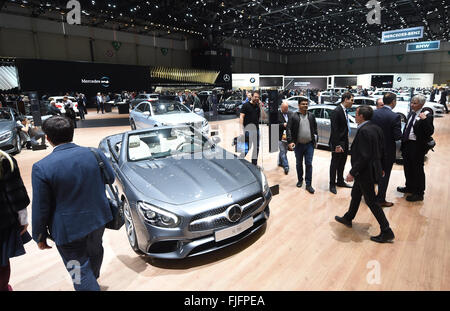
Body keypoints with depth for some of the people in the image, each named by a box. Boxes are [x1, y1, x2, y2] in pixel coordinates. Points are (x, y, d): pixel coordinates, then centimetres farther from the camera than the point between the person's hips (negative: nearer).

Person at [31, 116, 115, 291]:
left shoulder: (41, 168, -21)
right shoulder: (95, 154, -11)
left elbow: (41, 209, -14)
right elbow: (110, 178, 5)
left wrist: (40, 237, 1)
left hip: (69, 229, -5)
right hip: (98, 218, 6)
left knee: (80, 271, 11)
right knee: (95, 252, 30)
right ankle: (93, 279, 58)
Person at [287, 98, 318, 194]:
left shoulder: (311, 116, 6)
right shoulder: (294, 117, -3)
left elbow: (315, 128, 12)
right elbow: (289, 129, -7)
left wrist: (315, 139, 7)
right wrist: (290, 141, -15)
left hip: (309, 144, 1)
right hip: (298, 145, -1)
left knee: (309, 164, 0)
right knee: (299, 164, 13)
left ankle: (308, 184, 7)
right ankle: (300, 180, 32)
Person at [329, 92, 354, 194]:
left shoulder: (345, 111, 9)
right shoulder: (336, 111, -18)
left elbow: (345, 127, 12)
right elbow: (334, 130, -21)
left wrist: (345, 143, 8)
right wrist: (337, 145, -22)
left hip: (344, 142, 9)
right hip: (338, 143, -9)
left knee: (342, 163, 19)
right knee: (335, 164, 3)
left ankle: (340, 181, 33)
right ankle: (332, 184, 15)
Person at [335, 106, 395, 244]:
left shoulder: (364, 131, -24)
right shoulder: (376, 128, 5)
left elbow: (364, 156, -27)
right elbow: (381, 150, 12)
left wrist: (352, 173, -21)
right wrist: (381, 167, 22)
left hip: (366, 172, -10)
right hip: (372, 169, 10)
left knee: (371, 201, 2)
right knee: (355, 194, 23)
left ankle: (387, 232, 13)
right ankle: (348, 218, 40)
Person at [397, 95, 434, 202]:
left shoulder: (426, 116, -14)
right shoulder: (411, 114, 9)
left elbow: (430, 132, -21)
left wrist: (425, 120, -32)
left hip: (417, 146, -8)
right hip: (407, 144, 8)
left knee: (417, 170, 4)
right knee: (407, 168, 20)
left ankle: (419, 194, 17)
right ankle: (409, 187, 39)